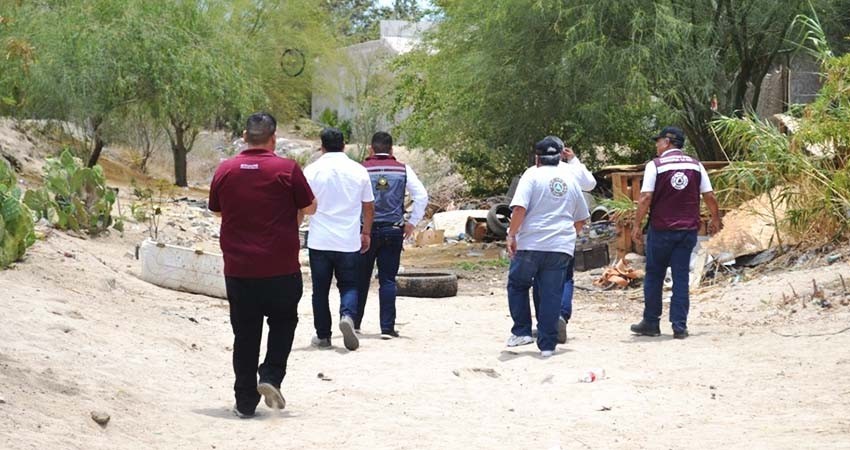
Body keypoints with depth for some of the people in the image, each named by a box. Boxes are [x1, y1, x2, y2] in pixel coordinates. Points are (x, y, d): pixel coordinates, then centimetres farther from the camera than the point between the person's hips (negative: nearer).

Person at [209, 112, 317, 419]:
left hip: (238, 269, 2)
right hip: (281, 268, -2)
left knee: (245, 335, 9)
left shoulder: (225, 171, 0)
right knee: (283, 323, 17)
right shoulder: (286, 170, -9)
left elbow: (216, 210, 14)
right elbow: (310, 208, 1)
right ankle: (271, 377, -1)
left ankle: (245, 401, 11)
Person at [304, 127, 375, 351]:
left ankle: (323, 336, 13)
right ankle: (347, 316, -18)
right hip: (349, 241, 1)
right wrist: (366, 234, 21)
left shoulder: (312, 171, -3)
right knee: (348, 285, 10)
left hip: (319, 240, -1)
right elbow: (369, 207, 8)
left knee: (320, 289, 9)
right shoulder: (359, 171, 1)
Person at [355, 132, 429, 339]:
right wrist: (412, 222, 7)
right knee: (388, 280, 4)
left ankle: (354, 322, 16)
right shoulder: (403, 170, 3)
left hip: (366, 230, -1)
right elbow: (422, 196, -1)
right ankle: (387, 328, 0)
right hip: (393, 231, 1)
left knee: (361, 278, 11)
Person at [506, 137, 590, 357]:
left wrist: (512, 235, -8)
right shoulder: (570, 181, 15)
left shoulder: (532, 175, -1)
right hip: (561, 247, 3)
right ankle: (547, 344, 3)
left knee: (517, 285, 17)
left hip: (531, 243, -3)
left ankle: (522, 331, 11)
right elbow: (582, 218, 24)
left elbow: (520, 208, -14)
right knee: (551, 294, 4)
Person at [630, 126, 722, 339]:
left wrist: (636, 225, -6)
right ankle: (679, 326, 2)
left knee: (654, 276, 10)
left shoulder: (655, 165, -6)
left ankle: (651, 323, 16)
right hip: (688, 229, 3)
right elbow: (709, 196, 4)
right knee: (681, 277, 6)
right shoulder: (696, 165, 5)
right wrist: (716, 220, 20)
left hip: (661, 229, -3)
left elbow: (646, 197, -13)